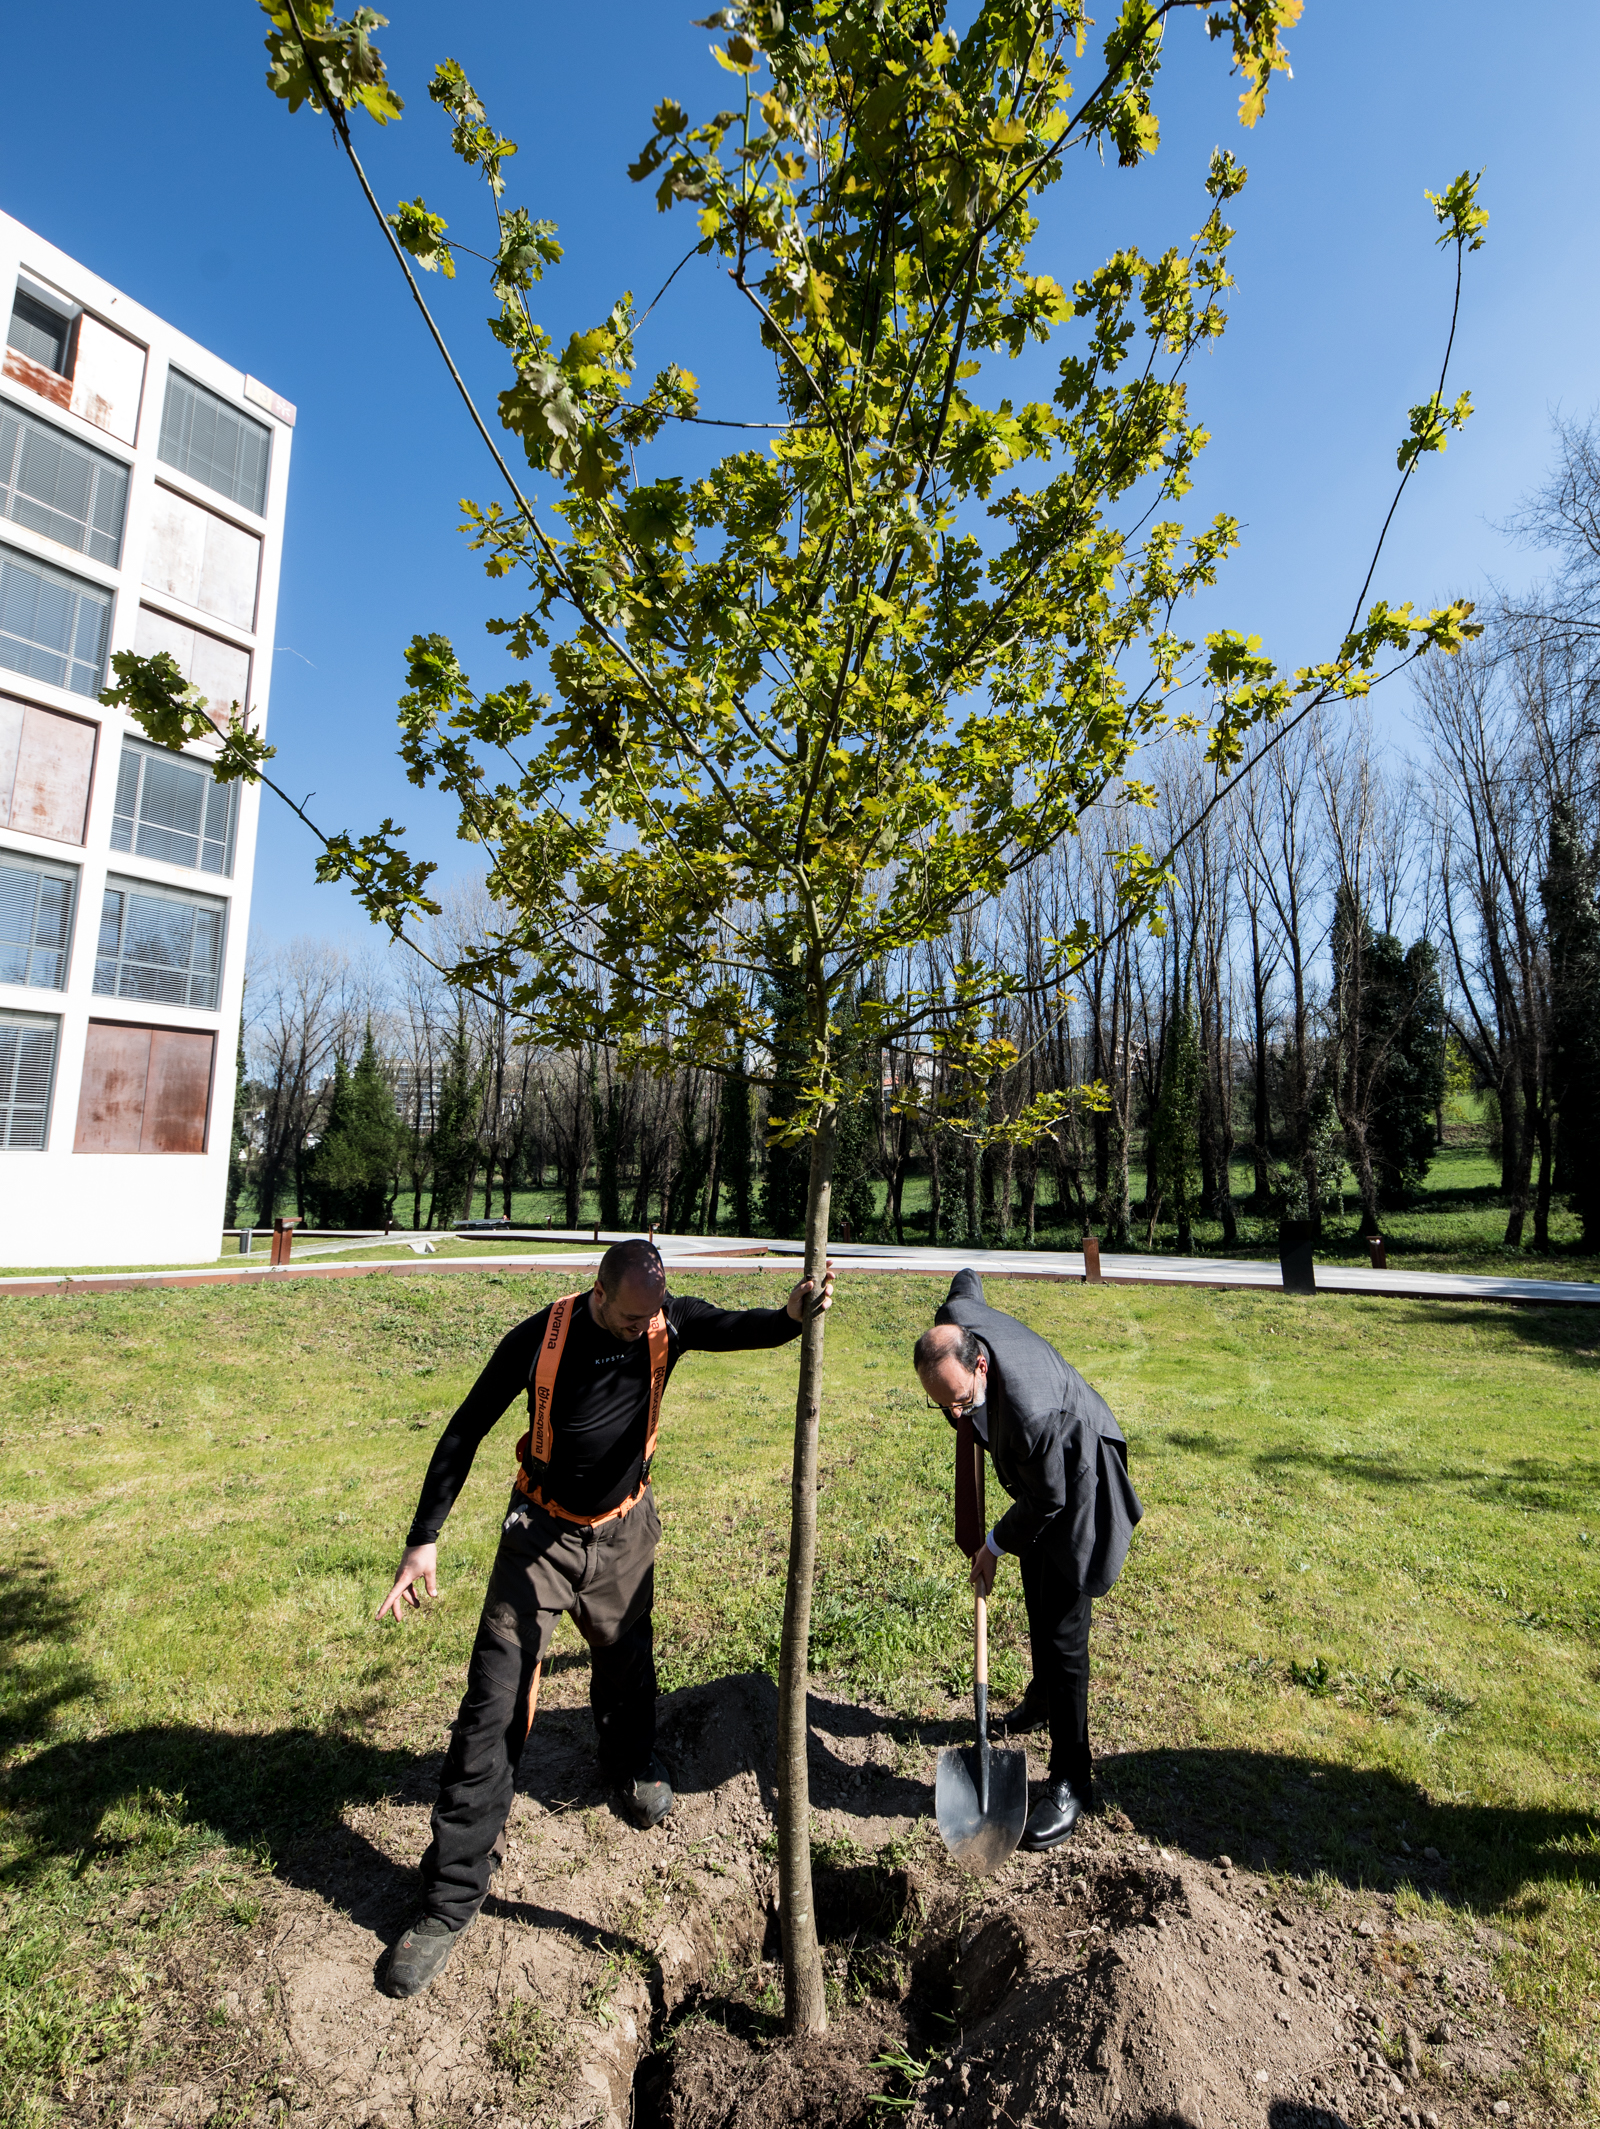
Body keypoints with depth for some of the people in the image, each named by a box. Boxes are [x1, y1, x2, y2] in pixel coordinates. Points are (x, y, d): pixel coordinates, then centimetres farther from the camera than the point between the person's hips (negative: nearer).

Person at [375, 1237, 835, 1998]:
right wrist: (425, 1538, -15)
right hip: (542, 1533, -2)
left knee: (627, 1665, 23)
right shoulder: (539, 1339, -23)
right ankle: (451, 1897, 16)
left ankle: (631, 1764, 55)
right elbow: (465, 1432, -13)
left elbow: (743, 1328, -29)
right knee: (492, 1711, -1)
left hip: (623, 1533, 3)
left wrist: (793, 1314, -52)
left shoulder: (668, 1323, -17)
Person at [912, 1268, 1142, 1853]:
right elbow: (967, 1278, -2)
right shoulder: (955, 1316, -28)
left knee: (1062, 1628, -3)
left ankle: (1071, 1781, 14)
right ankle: (1044, 1696, 50)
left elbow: (1048, 1499, -28)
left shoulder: (1029, 1411, -45)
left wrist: (995, 1546, -11)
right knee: (1037, 1602, 27)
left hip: (1074, 1485, -8)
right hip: (1035, 1472, 8)